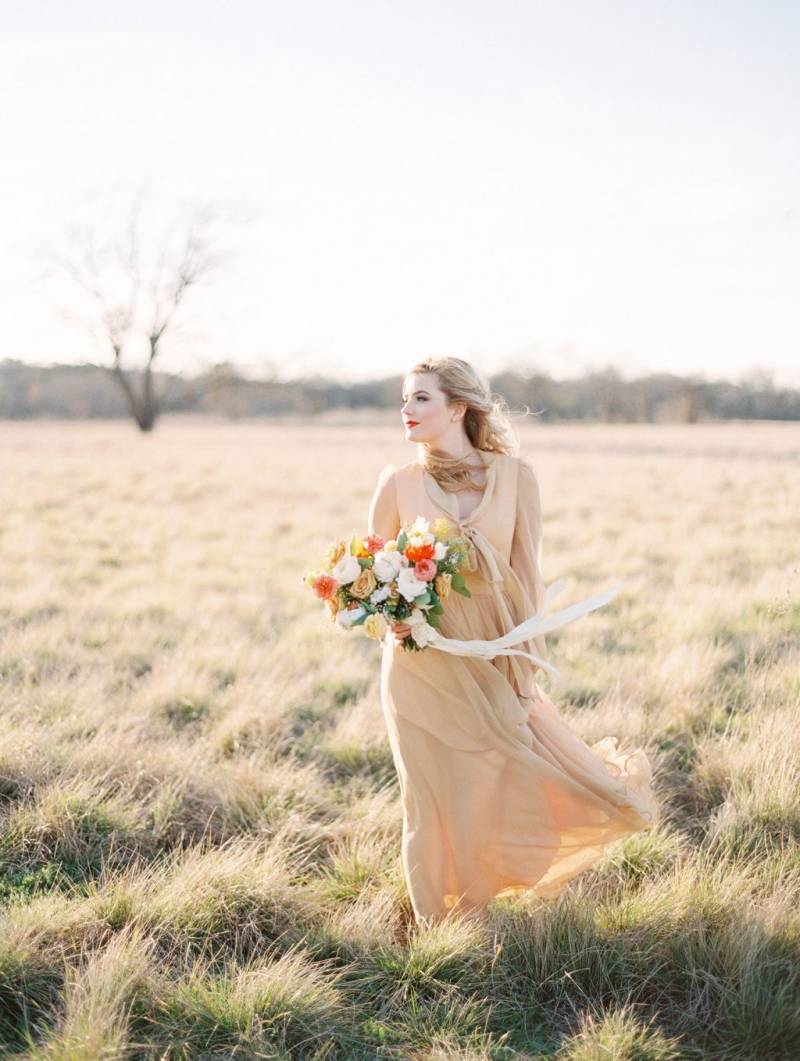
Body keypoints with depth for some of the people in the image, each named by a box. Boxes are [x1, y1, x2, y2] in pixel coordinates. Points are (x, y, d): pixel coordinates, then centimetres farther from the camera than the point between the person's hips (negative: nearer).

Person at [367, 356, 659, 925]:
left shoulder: (515, 476, -2)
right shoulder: (398, 484, -1)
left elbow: (527, 578, 0)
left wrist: (526, 672, -3)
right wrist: (392, 618, -11)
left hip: (495, 663, 0)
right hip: (424, 669, 0)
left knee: (540, 783, -3)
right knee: (438, 806, 6)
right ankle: (445, 928, 24)